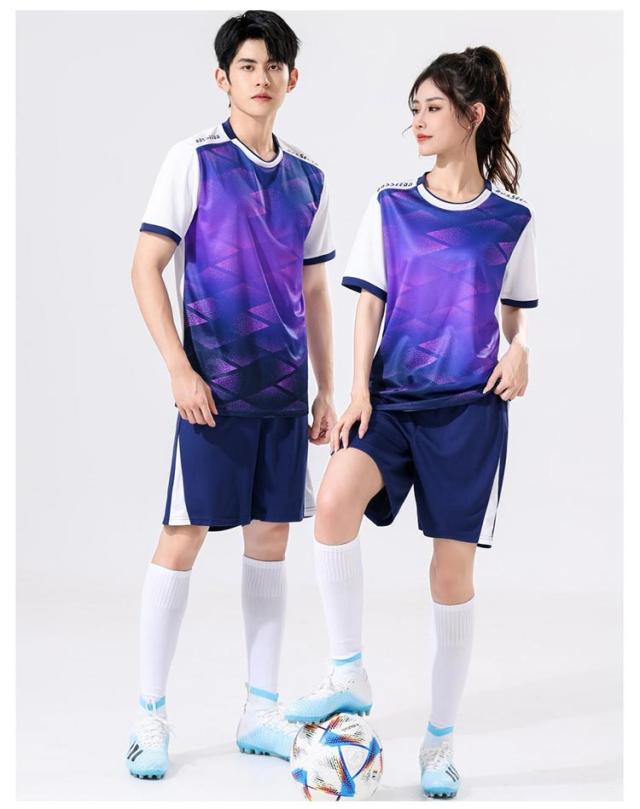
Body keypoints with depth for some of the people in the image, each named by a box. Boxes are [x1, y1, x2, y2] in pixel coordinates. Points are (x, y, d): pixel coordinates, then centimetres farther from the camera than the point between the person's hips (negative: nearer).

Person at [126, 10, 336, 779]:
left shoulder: (307, 178, 10)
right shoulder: (194, 160, -4)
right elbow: (146, 267, -7)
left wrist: (326, 390, 13)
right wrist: (178, 367, -16)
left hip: (284, 391, 5)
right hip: (214, 386, -5)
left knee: (270, 538, 9)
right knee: (183, 537, -3)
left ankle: (261, 711, 19)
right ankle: (149, 716, 8)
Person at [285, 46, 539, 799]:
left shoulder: (511, 219, 3)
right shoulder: (390, 206, 6)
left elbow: (514, 310, 14)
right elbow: (370, 303, 5)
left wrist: (519, 352, -7)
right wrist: (358, 389, -7)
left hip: (470, 407, -1)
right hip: (393, 397, 1)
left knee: (453, 569, 2)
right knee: (335, 498, -28)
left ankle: (440, 741, 17)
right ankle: (349, 675, -12)